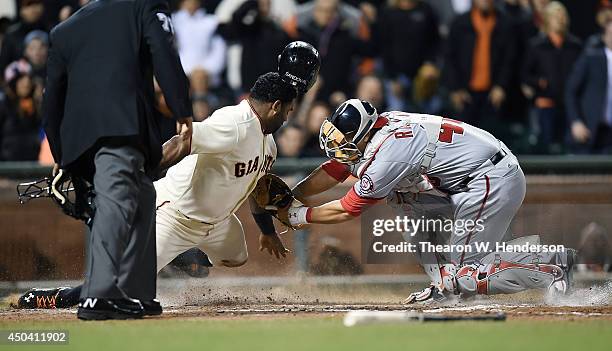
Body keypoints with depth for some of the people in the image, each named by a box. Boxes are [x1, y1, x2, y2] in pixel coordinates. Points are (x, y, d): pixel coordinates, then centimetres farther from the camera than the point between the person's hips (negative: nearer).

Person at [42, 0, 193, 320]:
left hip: (77, 134, 6)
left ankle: (137, 296, 11)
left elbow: (52, 98, 26)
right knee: (116, 202, -18)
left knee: (141, 199, 18)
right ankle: (98, 297, -34)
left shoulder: (63, 30, 29)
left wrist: (61, 157, 30)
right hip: (124, 122, -6)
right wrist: (182, 113, -3)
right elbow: (164, 55, -1)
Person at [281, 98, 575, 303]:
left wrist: (298, 215, -1)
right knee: (402, 198, 12)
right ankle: (444, 283, 9)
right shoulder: (372, 130, 4)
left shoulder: (386, 153, -21)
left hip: (495, 181, -10)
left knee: (464, 274, -10)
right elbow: (332, 171, 13)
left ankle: (554, 265, -9)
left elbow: (347, 210, -11)